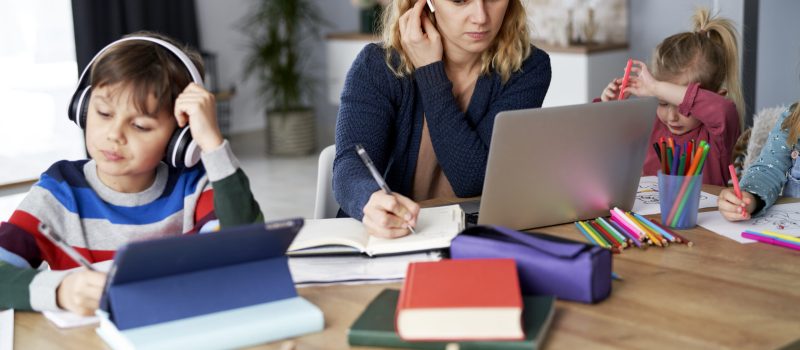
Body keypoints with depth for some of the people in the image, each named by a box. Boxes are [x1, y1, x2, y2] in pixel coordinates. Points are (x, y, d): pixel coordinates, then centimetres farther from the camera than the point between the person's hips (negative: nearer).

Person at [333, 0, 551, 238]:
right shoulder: (378, 66, -6)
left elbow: (476, 181, -14)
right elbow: (350, 164, -19)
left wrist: (430, 73, -15)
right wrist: (372, 200, -41)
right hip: (393, 238, 0)